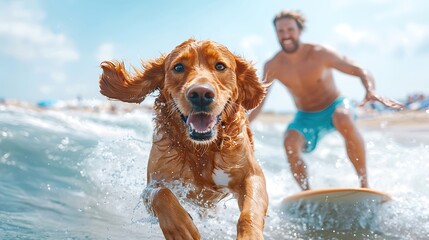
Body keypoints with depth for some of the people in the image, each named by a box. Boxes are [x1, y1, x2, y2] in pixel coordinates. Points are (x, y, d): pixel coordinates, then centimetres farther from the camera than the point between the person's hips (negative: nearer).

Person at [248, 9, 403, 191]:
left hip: (334, 107, -2)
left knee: (345, 122, -38)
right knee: (290, 143, -30)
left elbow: (360, 71, -19)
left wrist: (371, 91, -40)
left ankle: (364, 184, -28)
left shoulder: (320, 54, -18)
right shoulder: (272, 67, -10)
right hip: (305, 118, 2)